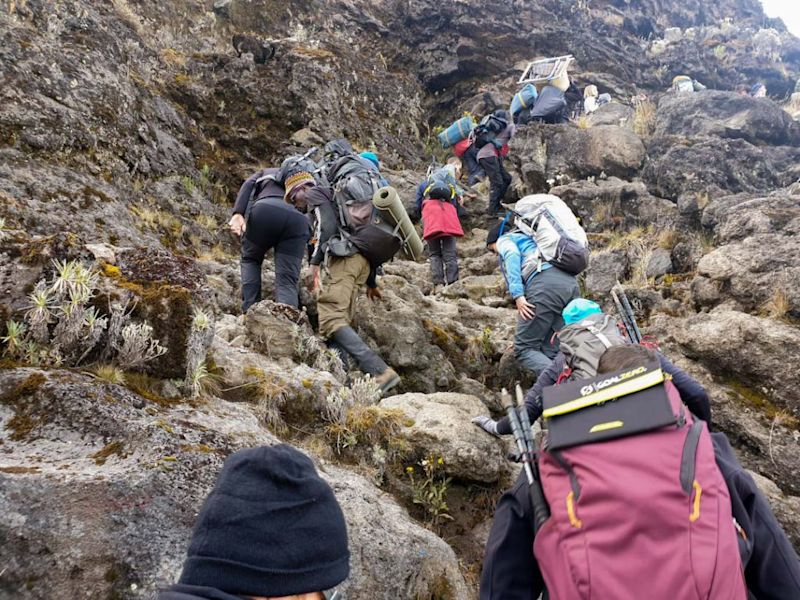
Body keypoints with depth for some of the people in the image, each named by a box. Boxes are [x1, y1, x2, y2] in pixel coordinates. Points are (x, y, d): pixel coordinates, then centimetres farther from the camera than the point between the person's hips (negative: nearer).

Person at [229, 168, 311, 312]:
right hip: (299, 219, 1)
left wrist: (238, 213, 0)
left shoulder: (265, 173, 37)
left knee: (250, 260, 24)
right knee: (287, 282, 1)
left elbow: (248, 184, 14)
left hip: (264, 210, -1)